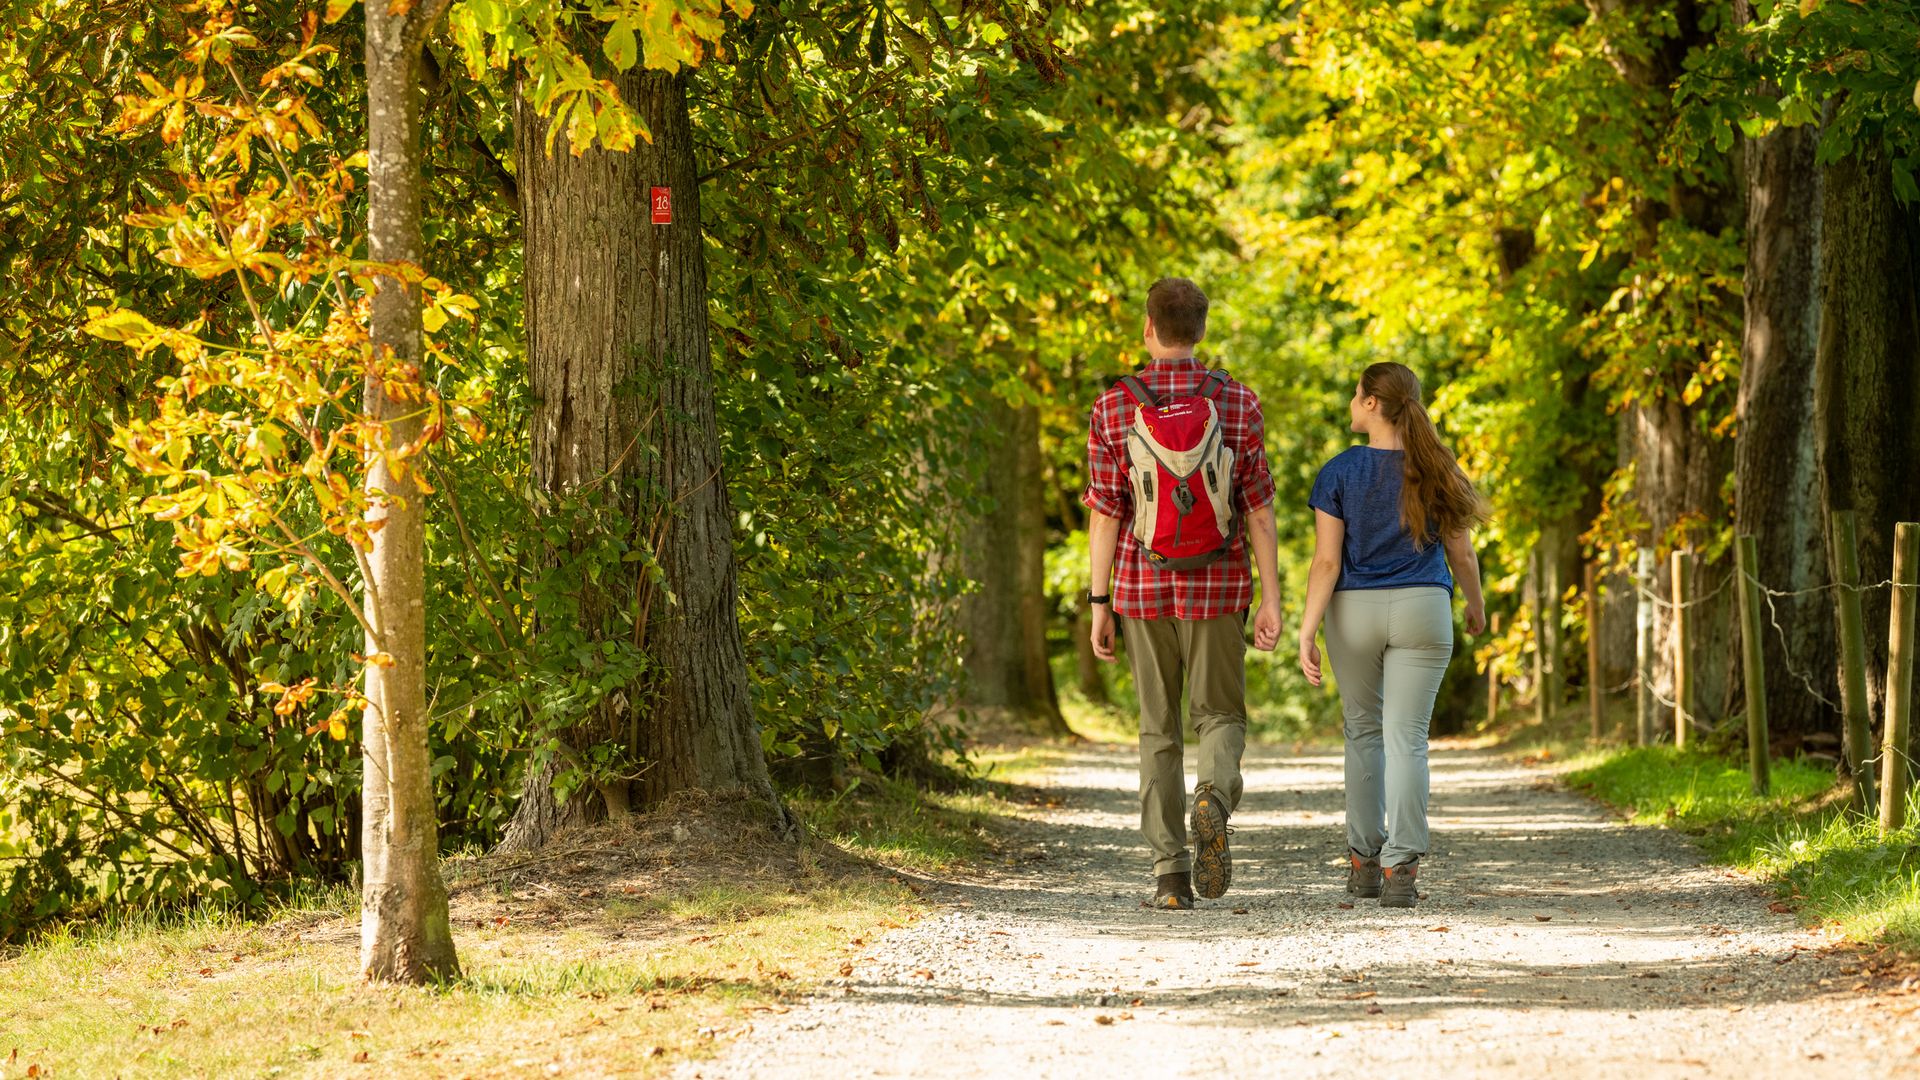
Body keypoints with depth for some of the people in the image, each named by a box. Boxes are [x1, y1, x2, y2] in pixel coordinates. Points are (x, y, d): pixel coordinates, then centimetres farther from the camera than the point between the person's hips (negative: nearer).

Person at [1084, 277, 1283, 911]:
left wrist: (1098, 604, 0)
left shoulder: (1114, 407, -5)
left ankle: (1171, 877, 3)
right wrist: (1271, 598, -1)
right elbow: (1258, 508, -4)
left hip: (1143, 587, 0)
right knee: (1220, 717, 11)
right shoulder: (1237, 403, -4)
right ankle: (1213, 802, -22)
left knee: (1159, 732, 9)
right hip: (1217, 590, 0)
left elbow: (1105, 513, -5)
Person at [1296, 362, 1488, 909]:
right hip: (1422, 612, 0)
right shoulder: (1436, 473, 0)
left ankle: (1365, 859, 19)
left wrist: (1307, 633, -8)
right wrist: (1476, 604, 23)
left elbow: (1327, 561, -10)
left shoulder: (1339, 472, -6)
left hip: (1354, 614, 0)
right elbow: (1462, 555, 5)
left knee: (1364, 730, 16)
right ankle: (1401, 867, -13)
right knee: (1406, 737, -2)